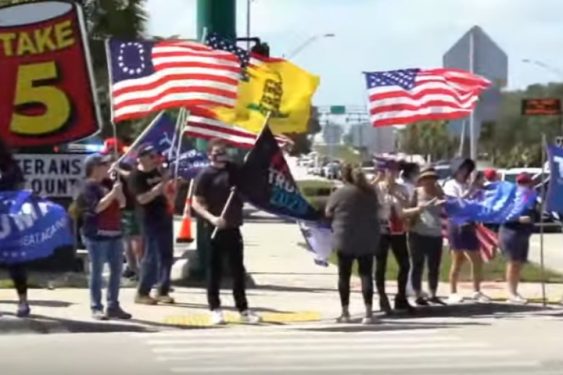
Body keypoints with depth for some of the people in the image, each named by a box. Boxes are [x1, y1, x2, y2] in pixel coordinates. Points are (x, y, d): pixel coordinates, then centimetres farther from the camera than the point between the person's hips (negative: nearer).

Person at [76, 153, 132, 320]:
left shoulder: (108, 184, 16)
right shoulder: (89, 187, -9)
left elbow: (122, 203, 13)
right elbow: (97, 207, -21)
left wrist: (118, 190, -2)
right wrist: (113, 193, -19)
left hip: (114, 233, 8)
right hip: (97, 235, -8)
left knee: (117, 270, 8)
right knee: (97, 272, -3)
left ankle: (113, 306, 15)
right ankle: (96, 308, 1)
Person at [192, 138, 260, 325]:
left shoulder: (234, 169, 6)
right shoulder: (205, 174, -8)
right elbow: (196, 203, -9)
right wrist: (211, 218, -26)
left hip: (233, 227, 5)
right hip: (214, 228, -5)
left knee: (238, 270, 9)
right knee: (214, 270, 3)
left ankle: (243, 309, 15)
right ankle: (215, 309, 10)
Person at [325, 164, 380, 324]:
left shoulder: (339, 194, -10)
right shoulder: (370, 192, 4)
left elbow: (328, 213, 2)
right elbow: (376, 209, 18)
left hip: (345, 239, -3)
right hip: (368, 240, 3)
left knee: (344, 275, 8)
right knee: (366, 274, 5)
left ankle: (345, 312, 10)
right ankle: (368, 312, -2)